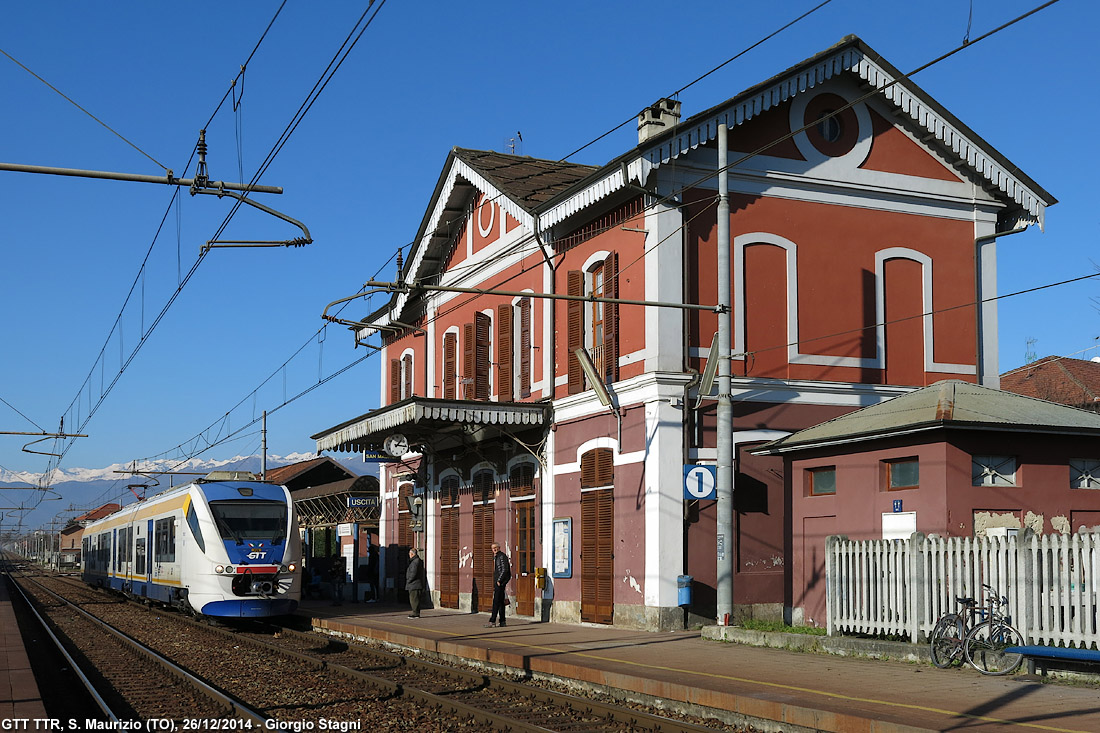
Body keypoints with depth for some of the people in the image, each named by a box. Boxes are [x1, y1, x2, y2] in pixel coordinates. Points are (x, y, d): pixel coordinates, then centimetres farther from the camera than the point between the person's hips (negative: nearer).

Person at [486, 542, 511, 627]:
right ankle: (502, 622, 13)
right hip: (497, 582, 10)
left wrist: (499, 580, -18)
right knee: (500, 602, 10)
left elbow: (505, 569, -17)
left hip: (501, 581, -10)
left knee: (496, 601, -13)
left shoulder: (502, 556, -10)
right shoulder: (495, 557, 20)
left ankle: (492, 621, -16)